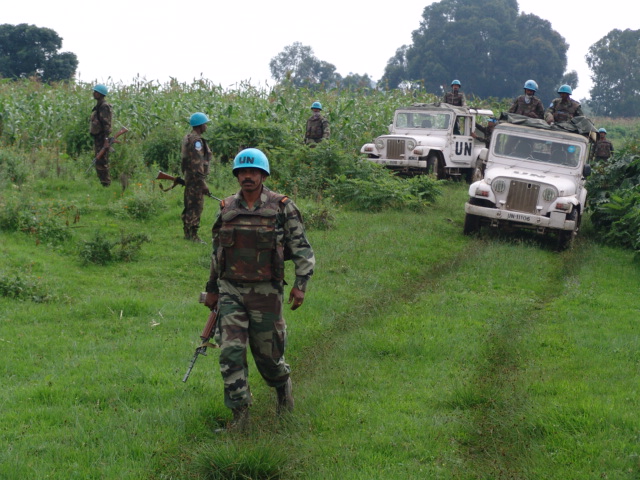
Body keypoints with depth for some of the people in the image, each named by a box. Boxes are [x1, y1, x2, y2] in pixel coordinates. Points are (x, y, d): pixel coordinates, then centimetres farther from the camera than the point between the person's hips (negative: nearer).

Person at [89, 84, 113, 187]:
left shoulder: (104, 107, -14)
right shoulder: (98, 106, 17)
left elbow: (107, 124, -20)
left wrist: (106, 140, -25)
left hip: (102, 139, -10)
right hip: (97, 139, 10)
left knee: (101, 163, -11)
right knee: (99, 163, 12)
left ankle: (106, 184, -8)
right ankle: (104, 183, 16)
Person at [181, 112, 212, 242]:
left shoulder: (188, 138, 14)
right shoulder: (196, 140, -18)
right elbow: (197, 164, -22)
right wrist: (202, 183, -22)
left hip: (189, 177, 10)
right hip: (196, 178, -10)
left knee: (189, 207, 15)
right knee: (196, 207, -8)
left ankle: (188, 234, 22)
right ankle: (192, 235, -7)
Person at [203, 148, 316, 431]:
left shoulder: (282, 208, -3)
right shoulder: (227, 208, 7)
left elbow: (302, 249, -3)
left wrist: (300, 284, -15)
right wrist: (211, 288, 22)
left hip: (265, 291, -2)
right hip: (231, 291, 2)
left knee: (267, 352, 8)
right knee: (231, 351, -9)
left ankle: (283, 387, 39)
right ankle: (240, 413, -3)